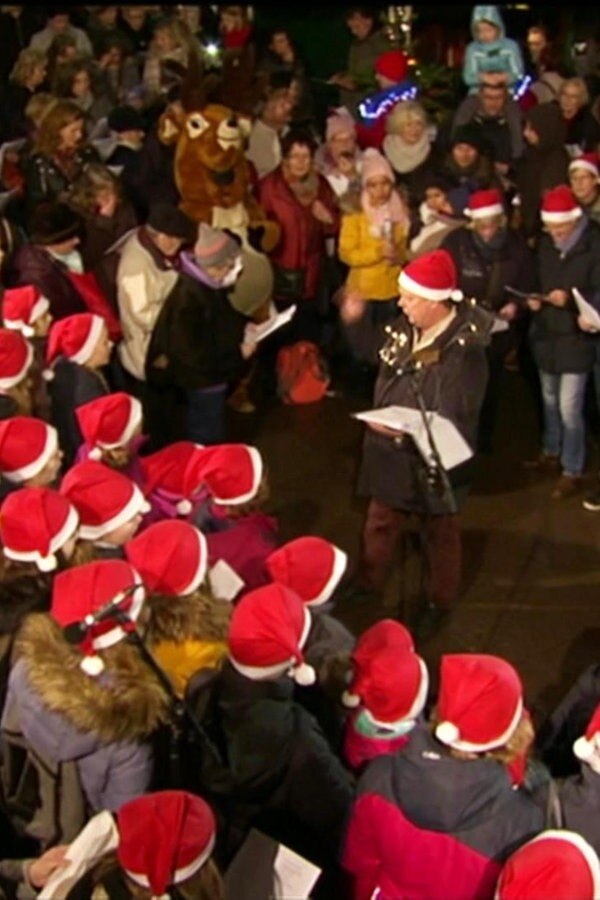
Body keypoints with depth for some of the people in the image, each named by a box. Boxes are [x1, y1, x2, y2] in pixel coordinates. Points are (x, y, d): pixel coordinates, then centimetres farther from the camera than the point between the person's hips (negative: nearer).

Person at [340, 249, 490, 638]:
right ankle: (368, 581, 48)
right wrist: (355, 322, -3)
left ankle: (440, 601, 38)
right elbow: (374, 351, 13)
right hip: (391, 451, 7)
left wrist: (404, 431, -39)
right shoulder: (407, 327, -9)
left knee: (441, 533, 18)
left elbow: (453, 421, -31)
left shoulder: (464, 350, -30)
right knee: (381, 520, 25)